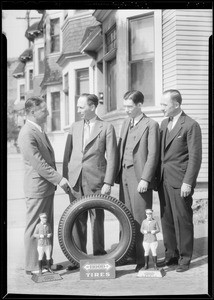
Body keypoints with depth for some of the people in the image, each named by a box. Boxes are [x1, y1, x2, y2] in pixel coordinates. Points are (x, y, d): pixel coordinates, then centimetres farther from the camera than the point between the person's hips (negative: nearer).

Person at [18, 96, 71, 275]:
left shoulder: (39, 130, 13)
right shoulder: (27, 134, -17)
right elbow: (38, 163, -22)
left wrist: (56, 180, 13)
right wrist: (59, 179, -20)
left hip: (47, 186, 10)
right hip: (37, 188, -10)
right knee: (35, 228, 1)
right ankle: (32, 266, 12)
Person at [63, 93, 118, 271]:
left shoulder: (106, 128, 0)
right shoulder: (74, 127, 14)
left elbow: (112, 157, -3)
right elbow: (67, 154, 15)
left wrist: (108, 182, -9)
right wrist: (65, 179, 8)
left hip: (95, 181, -4)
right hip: (75, 181, 4)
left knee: (97, 219, 3)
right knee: (77, 220, 7)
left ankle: (99, 255, 16)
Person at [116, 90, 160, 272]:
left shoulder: (151, 125, -4)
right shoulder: (126, 123, 18)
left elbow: (153, 155, -10)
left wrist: (145, 179, -16)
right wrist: (118, 175, 10)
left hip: (139, 178, -6)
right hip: (125, 176, 7)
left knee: (141, 220, -4)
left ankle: (144, 260, 2)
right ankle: (129, 254, 17)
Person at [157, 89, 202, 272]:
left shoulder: (191, 125, -8)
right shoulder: (164, 123, 15)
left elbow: (195, 157, -11)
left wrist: (188, 182, -15)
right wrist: (157, 177, 12)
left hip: (180, 181, -7)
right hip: (164, 180, 7)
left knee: (182, 220, 0)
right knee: (167, 220, 10)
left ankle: (184, 259, 11)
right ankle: (171, 255, 21)